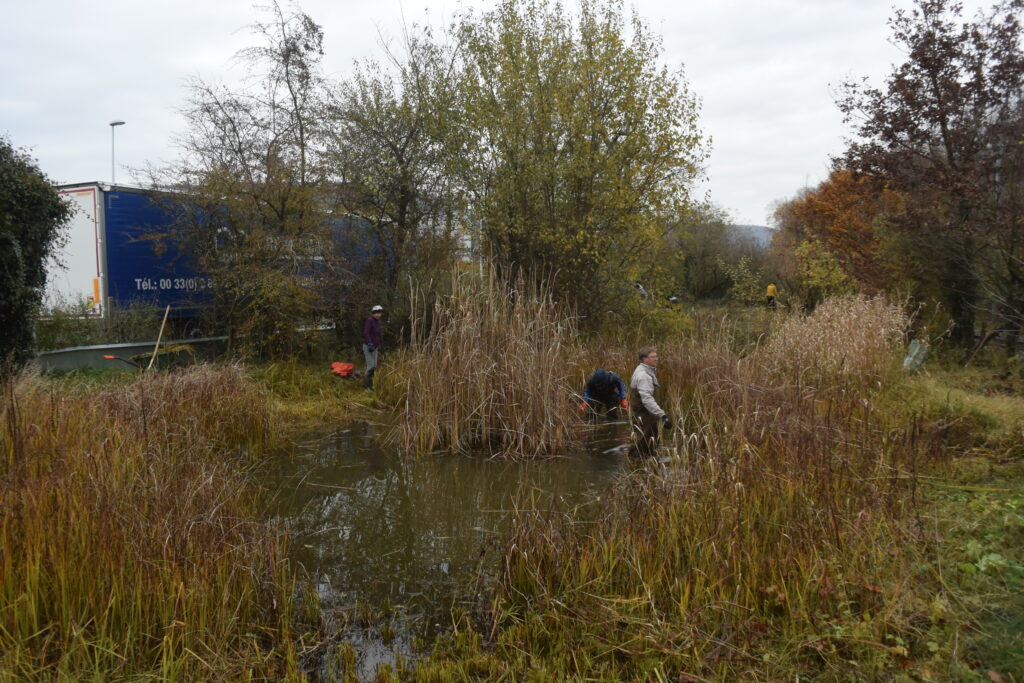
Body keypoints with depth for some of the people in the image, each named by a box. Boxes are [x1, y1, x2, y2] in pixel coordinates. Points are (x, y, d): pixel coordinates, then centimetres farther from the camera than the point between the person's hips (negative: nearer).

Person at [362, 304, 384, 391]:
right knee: (370, 366, -11)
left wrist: (379, 346, 26)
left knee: (374, 366, 7)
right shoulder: (369, 320, -12)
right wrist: (370, 344, -29)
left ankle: (370, 385, 16)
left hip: (374, 347, 8)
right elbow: (366, 333, -21)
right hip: (368, 346, -8)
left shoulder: (377, 322, 13)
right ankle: (366, 385, -1)